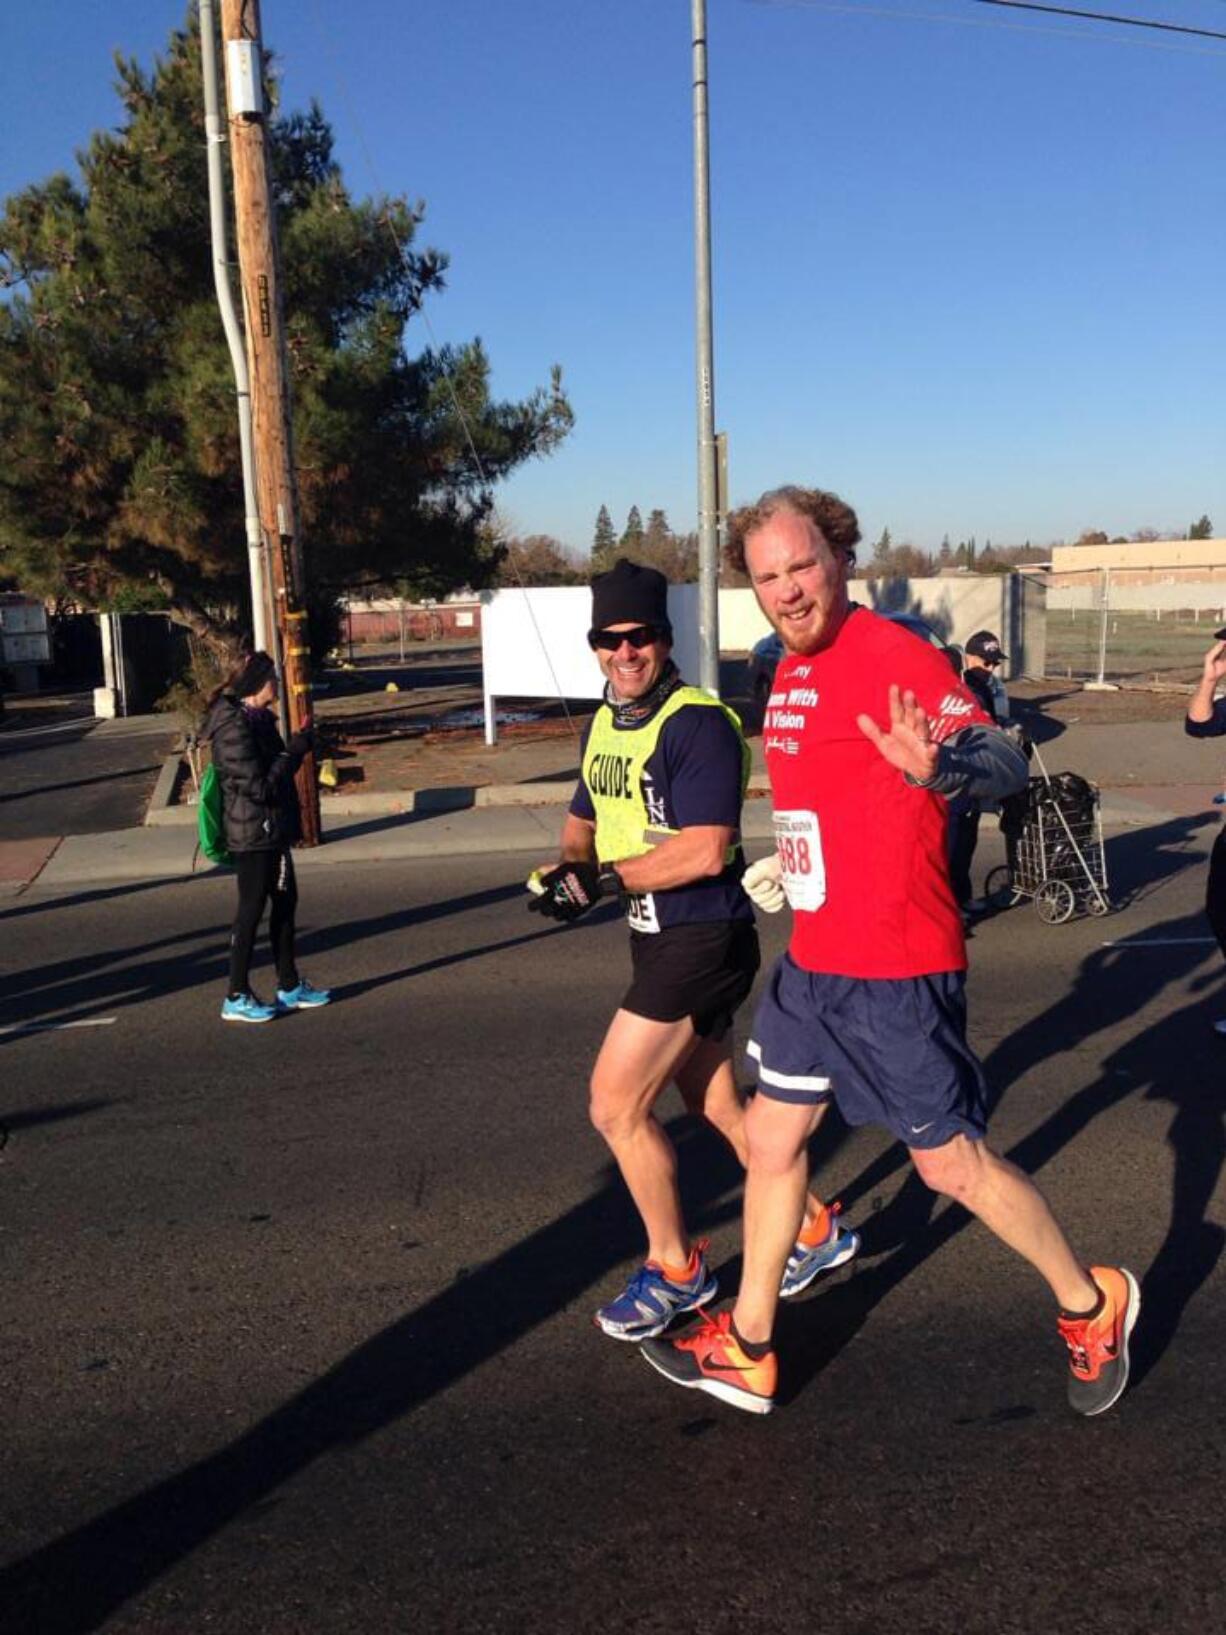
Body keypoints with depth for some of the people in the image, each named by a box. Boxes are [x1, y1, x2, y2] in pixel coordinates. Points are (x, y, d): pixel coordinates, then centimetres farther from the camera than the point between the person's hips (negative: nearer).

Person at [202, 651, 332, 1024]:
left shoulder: (256, 719, 10)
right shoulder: (234, 729, -20)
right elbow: (260, 786, -23)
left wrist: (297, 745, 2)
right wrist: (296, 750, -17)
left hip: (273, 829, 10)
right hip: (254, 834, -10)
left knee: (285, 902, 15)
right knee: (252, 910, -1)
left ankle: (289, 987, 26)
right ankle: (236, 997, 11)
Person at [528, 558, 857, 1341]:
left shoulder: (697, 722, -18)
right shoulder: (603, 724, 10)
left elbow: (705, 850, -25)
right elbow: (584, 821, 19)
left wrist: (604, 880, -21)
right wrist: (569, 867, -2)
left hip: (703, 939, -9)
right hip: (659, 940, 9)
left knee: (616, 1105, -3)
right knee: (720, 1106, 18)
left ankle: (676, 1268, 17)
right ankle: (816, 1229, 36)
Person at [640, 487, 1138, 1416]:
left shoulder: (892, 655, -16)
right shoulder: (790, 669, 10)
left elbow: (1005, 760, -29)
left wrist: (938, 763, -48)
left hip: (896, 967, -8)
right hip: (813, 960, 8)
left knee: (951, 1162, 5)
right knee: (772, 1139, 14)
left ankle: (1092, 1304, 31)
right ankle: (747, 1353, 31)